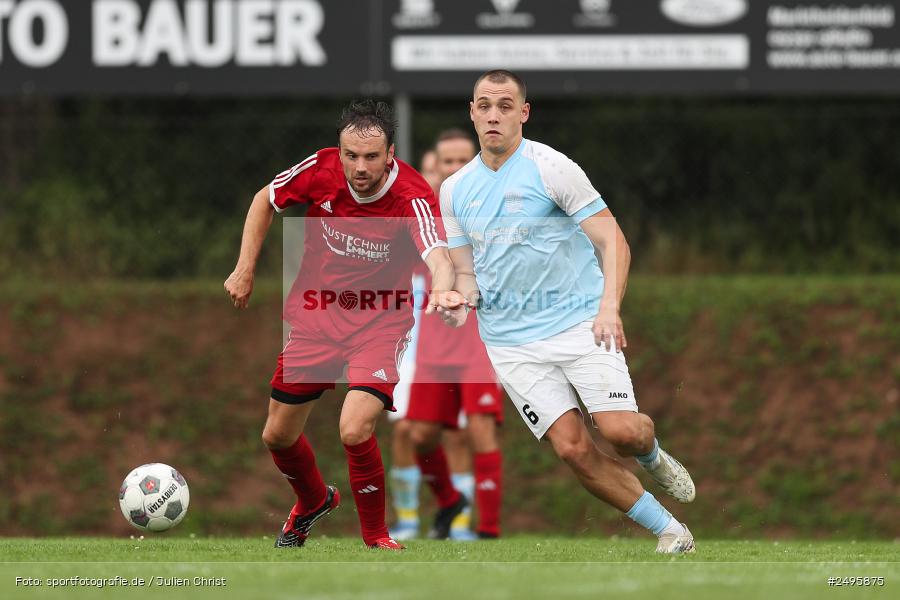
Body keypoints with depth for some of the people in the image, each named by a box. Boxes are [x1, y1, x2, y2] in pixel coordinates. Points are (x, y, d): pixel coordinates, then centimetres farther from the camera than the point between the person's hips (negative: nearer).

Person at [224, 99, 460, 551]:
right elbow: (264, 201, 4)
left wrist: (442, 291, -65)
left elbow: (438, 258, -43)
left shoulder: (413, 199, -26)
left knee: (355, 431, -24)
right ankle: (314, 501, 46)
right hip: (316, 314, 4)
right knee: (277, 435, 12)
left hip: (380, 322, -4)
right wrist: (245, 270, -1)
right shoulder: (321, 170, -16)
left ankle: (375, 536, 2)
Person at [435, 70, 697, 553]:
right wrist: (460, 296, -9)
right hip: (510, 342, 3)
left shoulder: (551, 168, -6)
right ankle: (668, 530, 1)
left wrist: (609, 307, -23)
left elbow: (613, 241, -7)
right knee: (572, 447, -12)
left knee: (620, 430, -18)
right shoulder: (454, 191, 8)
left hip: (579, 322, -3)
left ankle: (652, 457, 20)